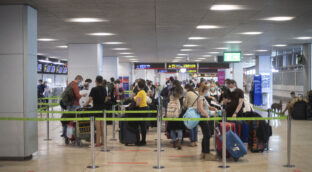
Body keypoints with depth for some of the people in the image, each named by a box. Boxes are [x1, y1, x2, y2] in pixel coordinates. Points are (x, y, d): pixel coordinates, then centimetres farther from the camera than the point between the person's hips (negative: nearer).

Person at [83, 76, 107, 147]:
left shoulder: (94, 89, -12)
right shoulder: (104, 89, 6)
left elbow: (90, 99, -12)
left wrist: (85, 105, 3)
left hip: (96, 109, -6)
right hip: (103, 108, 6)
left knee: (98, 127, -4)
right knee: (102, 127, 10)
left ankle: (98, 142, -1)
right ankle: (102, 141, 14)